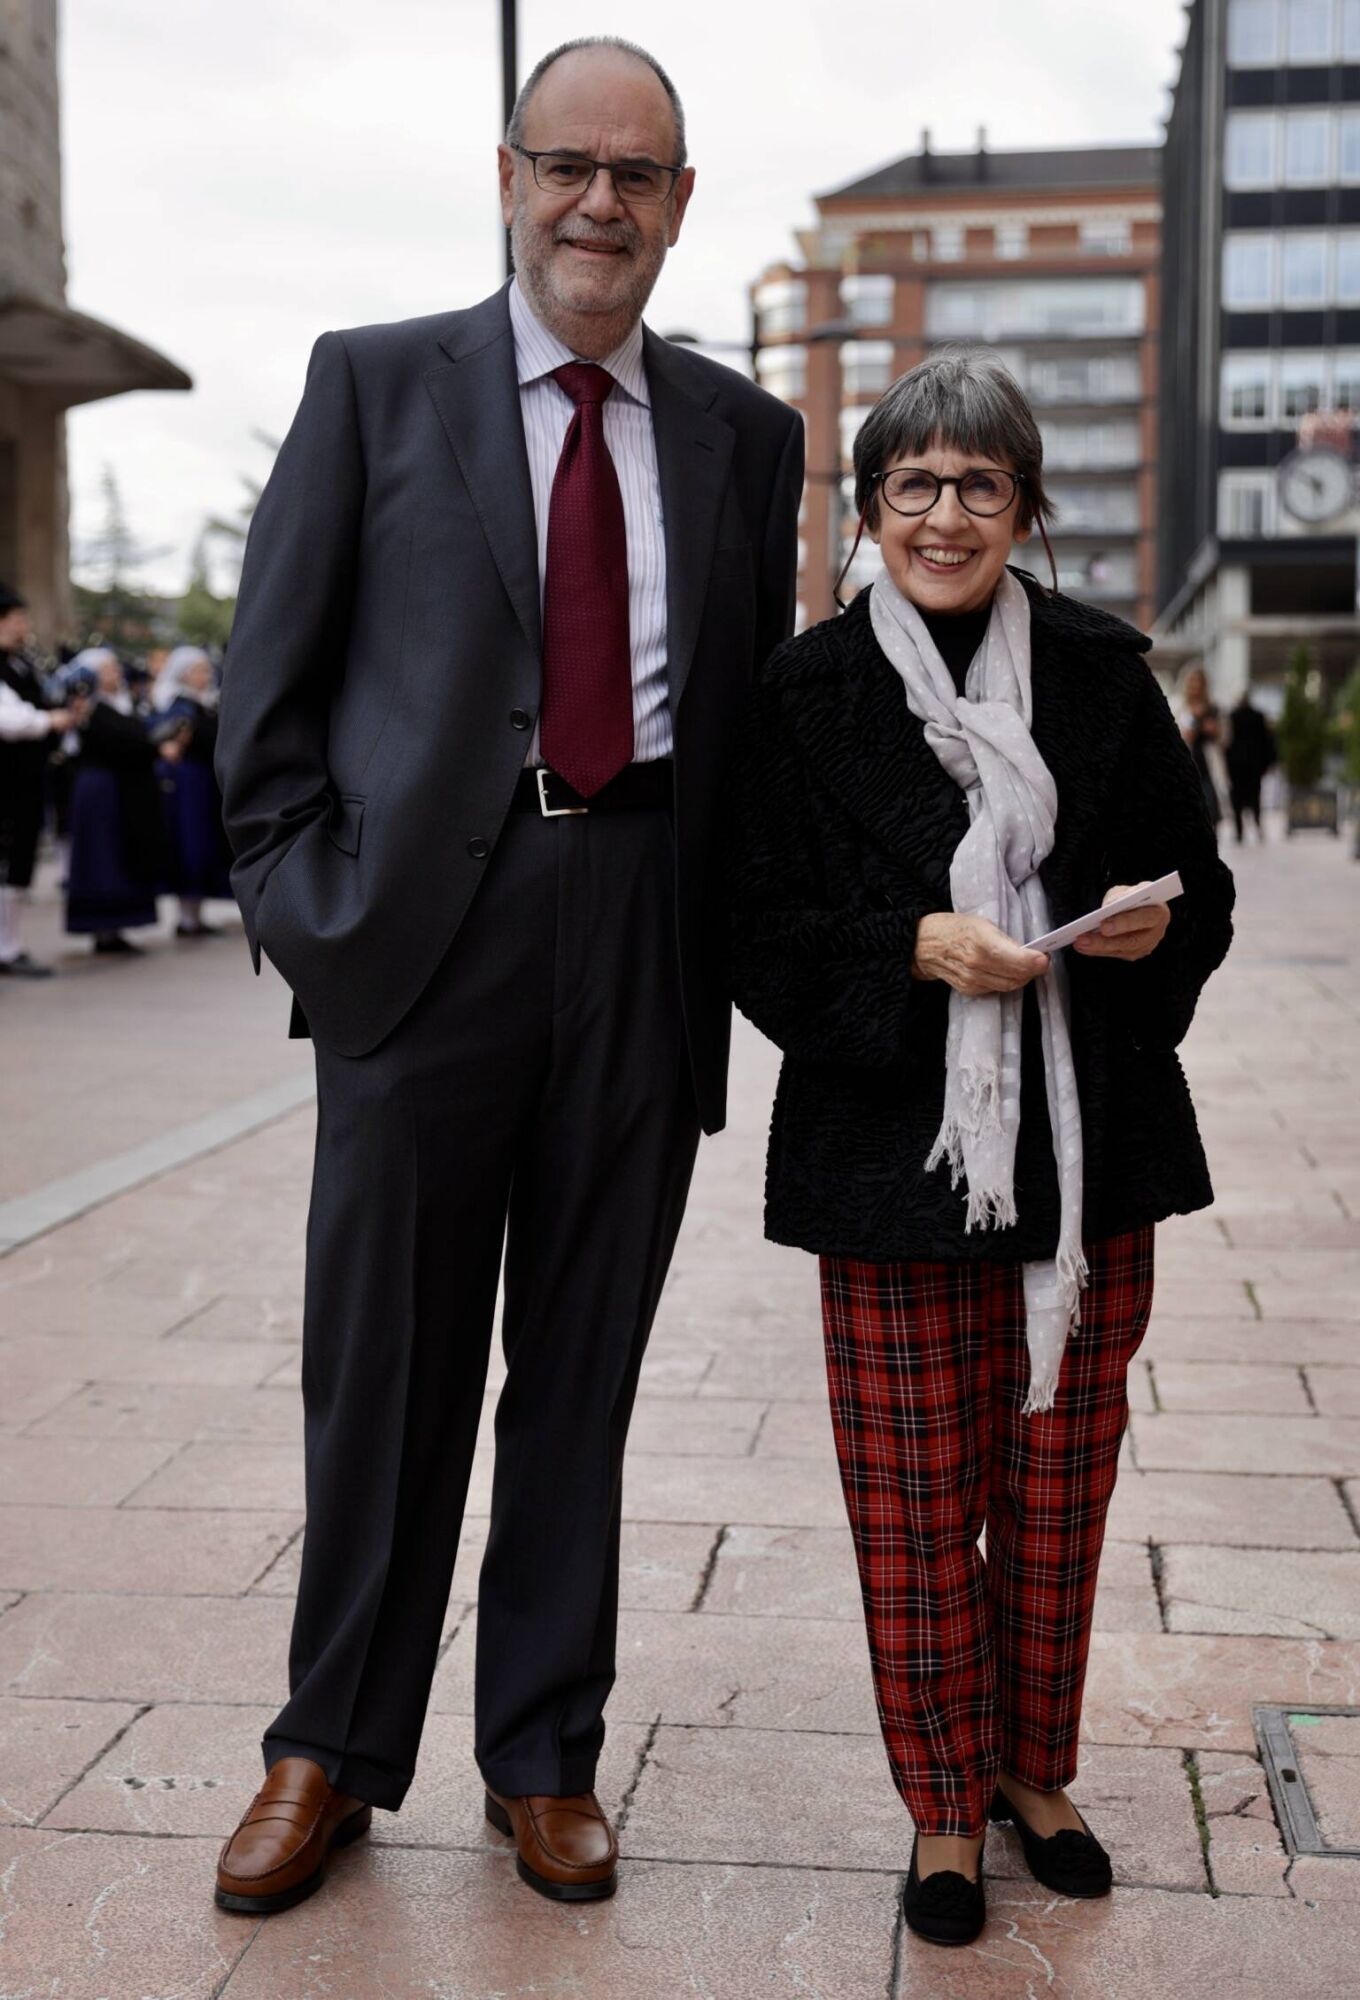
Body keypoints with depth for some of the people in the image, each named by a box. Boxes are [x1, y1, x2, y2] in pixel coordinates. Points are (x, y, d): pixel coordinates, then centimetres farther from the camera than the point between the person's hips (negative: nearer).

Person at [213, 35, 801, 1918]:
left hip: (647, 942, 2)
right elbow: (272, 674, 3)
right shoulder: (374, 382, 6)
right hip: (425, 918, -2)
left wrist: (739, 930, 4)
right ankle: (333, 1751, 26)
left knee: (585, 1370, 11)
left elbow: (760, 707, 14)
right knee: (387, 1361, 7)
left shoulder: (743, 433, 12)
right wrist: (304, 897, -6)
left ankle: (546, 1755, 27)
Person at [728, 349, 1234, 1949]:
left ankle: (1034, 1769, 35)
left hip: (1091, 1153, 3)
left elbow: (1200, 884, 8)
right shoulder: (806, 693, -2)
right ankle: (945, 1803, 26)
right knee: (915, 1502, 6)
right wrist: (918, 947, -19)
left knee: (1060, 1486, 14)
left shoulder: (1101, 672, 3)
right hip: (895, 1156, -2)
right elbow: (761, 935, -4)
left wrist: (1154, 925, -14)